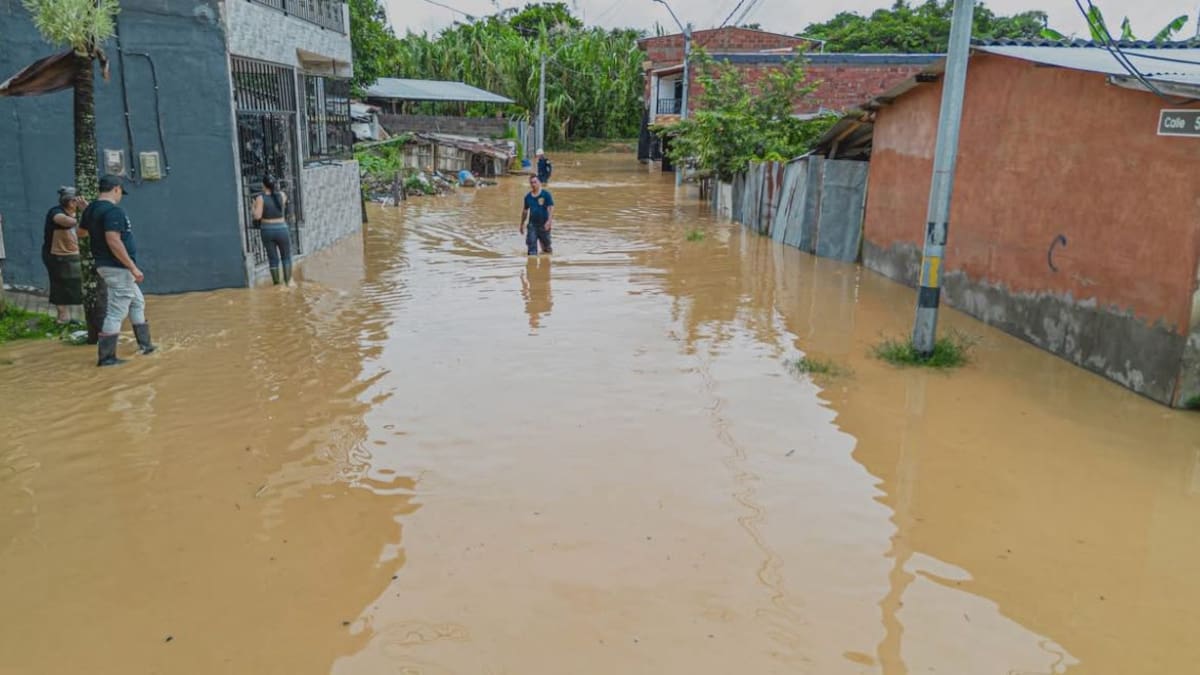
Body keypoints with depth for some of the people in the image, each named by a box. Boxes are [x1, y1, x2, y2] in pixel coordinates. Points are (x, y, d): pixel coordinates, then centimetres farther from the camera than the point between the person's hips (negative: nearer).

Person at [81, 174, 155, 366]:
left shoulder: (91, 209, 10)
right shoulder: (113, 210, -18)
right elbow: (113, 241, -26)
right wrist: (133, 268, -24)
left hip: (104, 264, 10)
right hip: (118, 267, -10)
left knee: (137, 303, 23)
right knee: (117, 312, -5)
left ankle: (145, 344, 31)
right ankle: (107, 357, 0)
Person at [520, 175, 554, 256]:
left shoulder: (546, 194, -8)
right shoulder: (528, 197, 4)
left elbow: (551, 208, -14)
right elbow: (525, 210, 16)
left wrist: (549, 221, -28)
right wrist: (522, 224, 20)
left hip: (544, 225, -2)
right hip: (532, 224, 3)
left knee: (546, 246, 11)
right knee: (531, 243, -7)